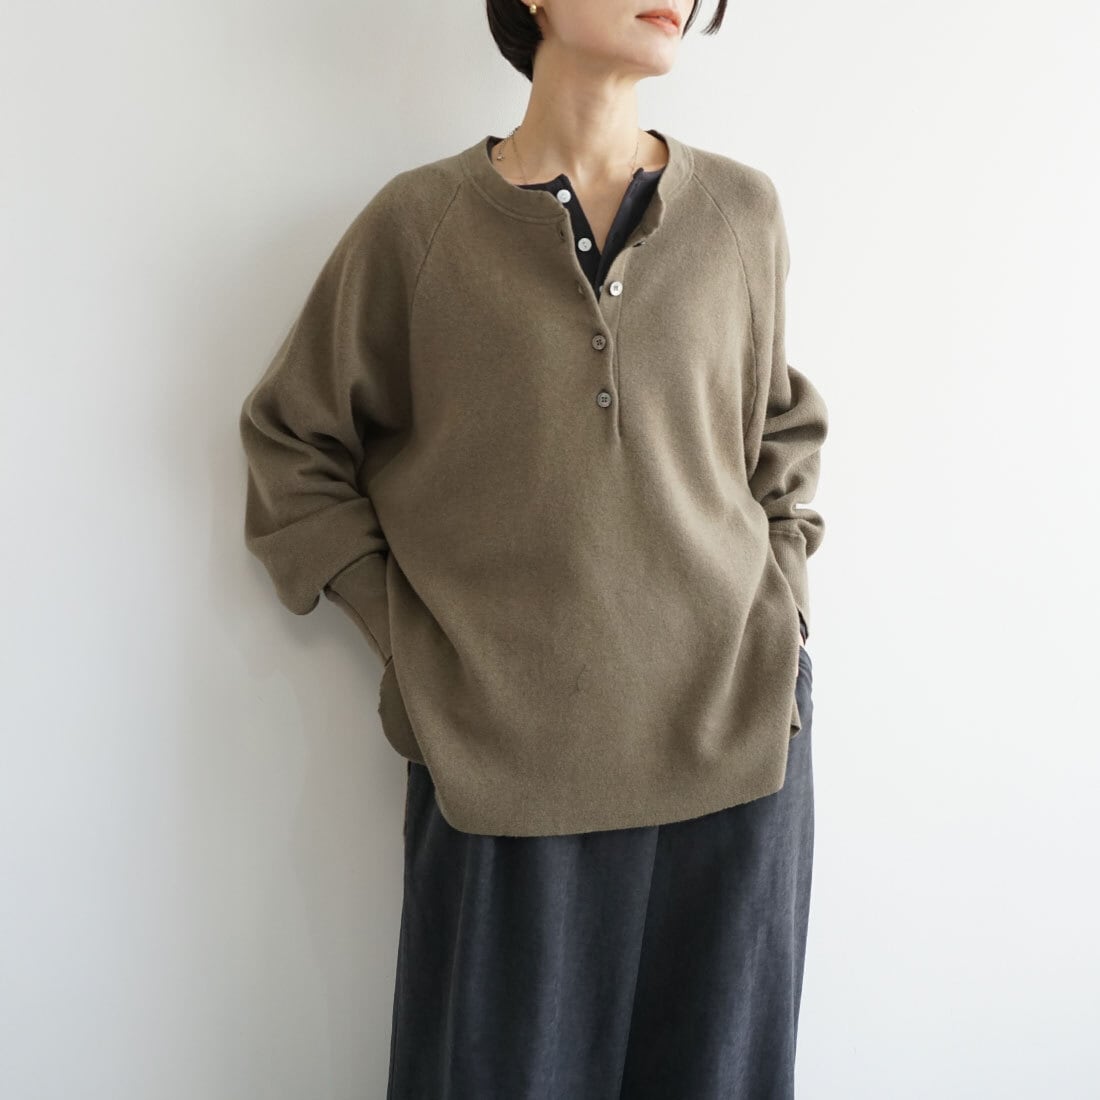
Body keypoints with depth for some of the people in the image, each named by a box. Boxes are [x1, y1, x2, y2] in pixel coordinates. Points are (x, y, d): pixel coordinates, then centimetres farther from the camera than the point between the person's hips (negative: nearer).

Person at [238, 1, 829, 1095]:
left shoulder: (742, 213, 4)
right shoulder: (420, 221, -2)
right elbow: (292, 439, 7)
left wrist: (777, 604, 7)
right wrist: (403, 630, -1)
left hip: (734, 737, 2)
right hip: (506, 759, -2)